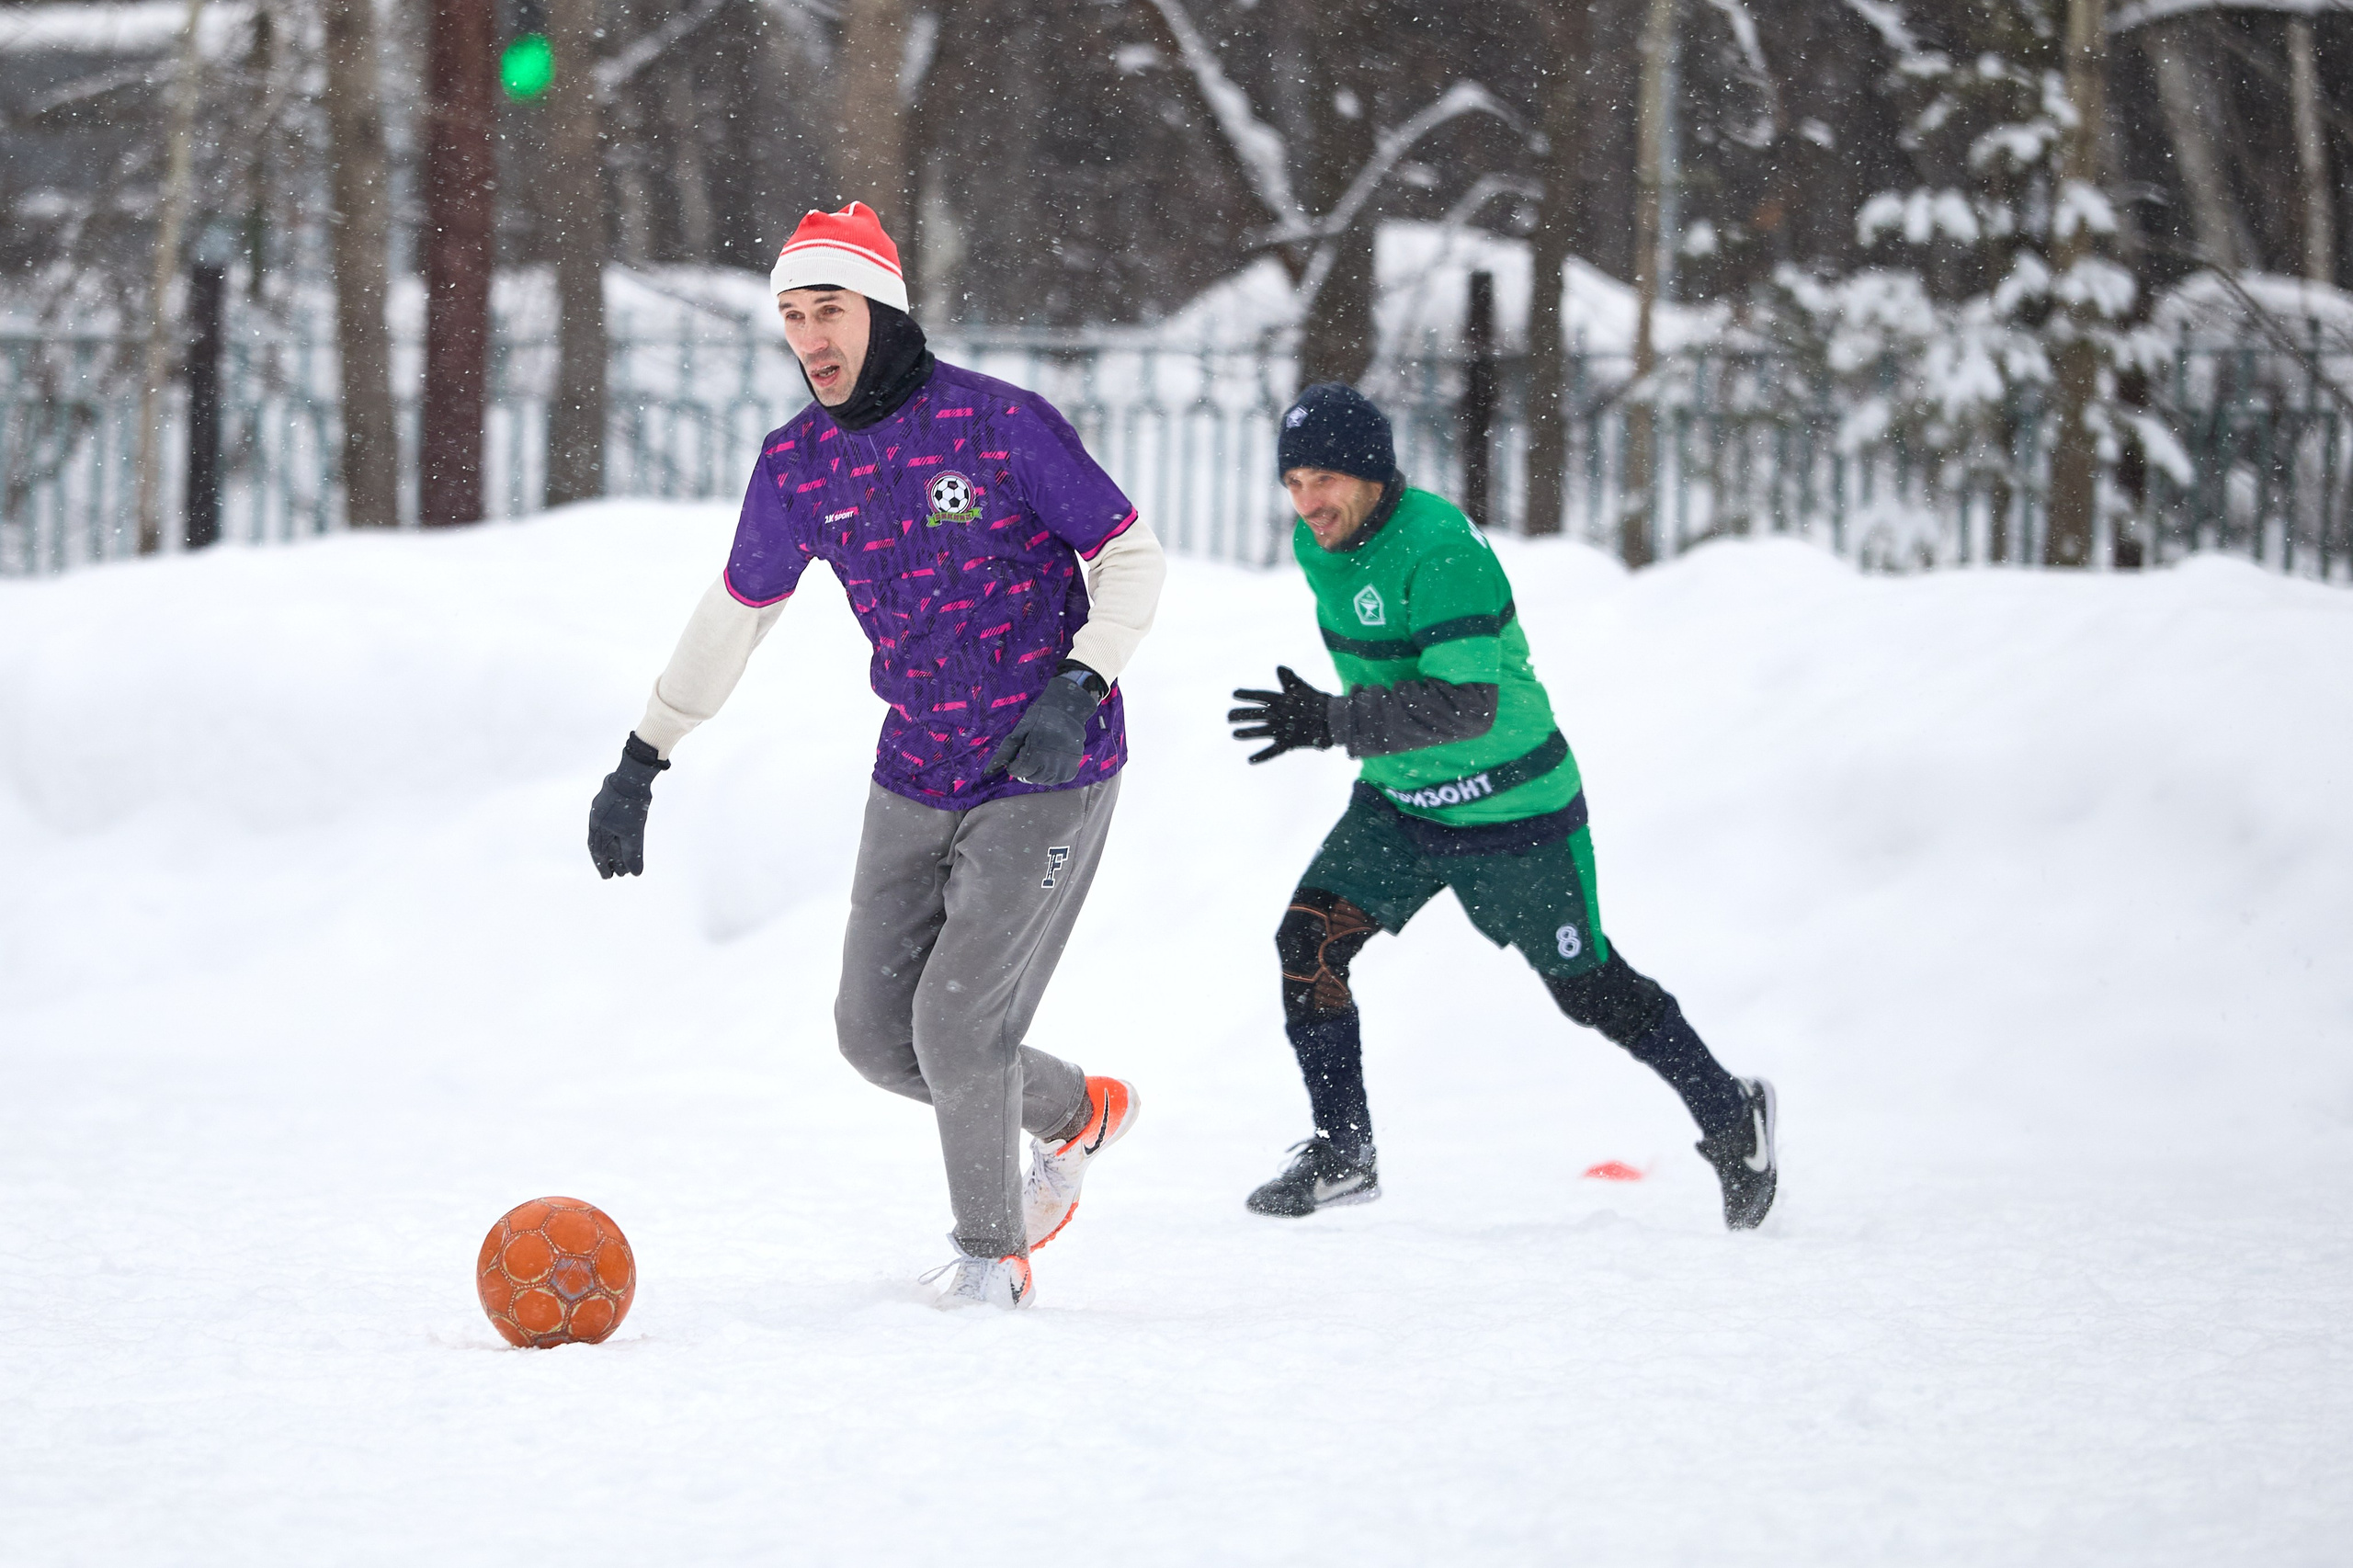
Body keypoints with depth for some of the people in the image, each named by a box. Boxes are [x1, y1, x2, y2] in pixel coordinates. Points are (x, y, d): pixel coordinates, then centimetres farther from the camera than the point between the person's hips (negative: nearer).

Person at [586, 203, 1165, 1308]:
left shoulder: (999, 425, -16)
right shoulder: (797, 465, 0)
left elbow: (1132, 555, -10)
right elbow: (734, 613, 13)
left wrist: (1077, 688, -24)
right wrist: (641, 761, 12)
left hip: (1047, 776, -6)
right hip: (917, 780, 6)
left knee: (956, 1025, -11)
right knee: (876, 1035, 5)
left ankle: (992, 1251, 13)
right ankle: (1076, 1114, 31)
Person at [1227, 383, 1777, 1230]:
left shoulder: (1440, 548, -29)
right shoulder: (1317, 544, -3)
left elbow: (1466, 704, -37)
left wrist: (1330, 723, -44)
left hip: (1512, 812, -7)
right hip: (1397, 806, 7)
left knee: (1589, 988, 6)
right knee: (1308, 940, -11)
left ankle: (1730, 1118, 27)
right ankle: (1342, 1152, 0)